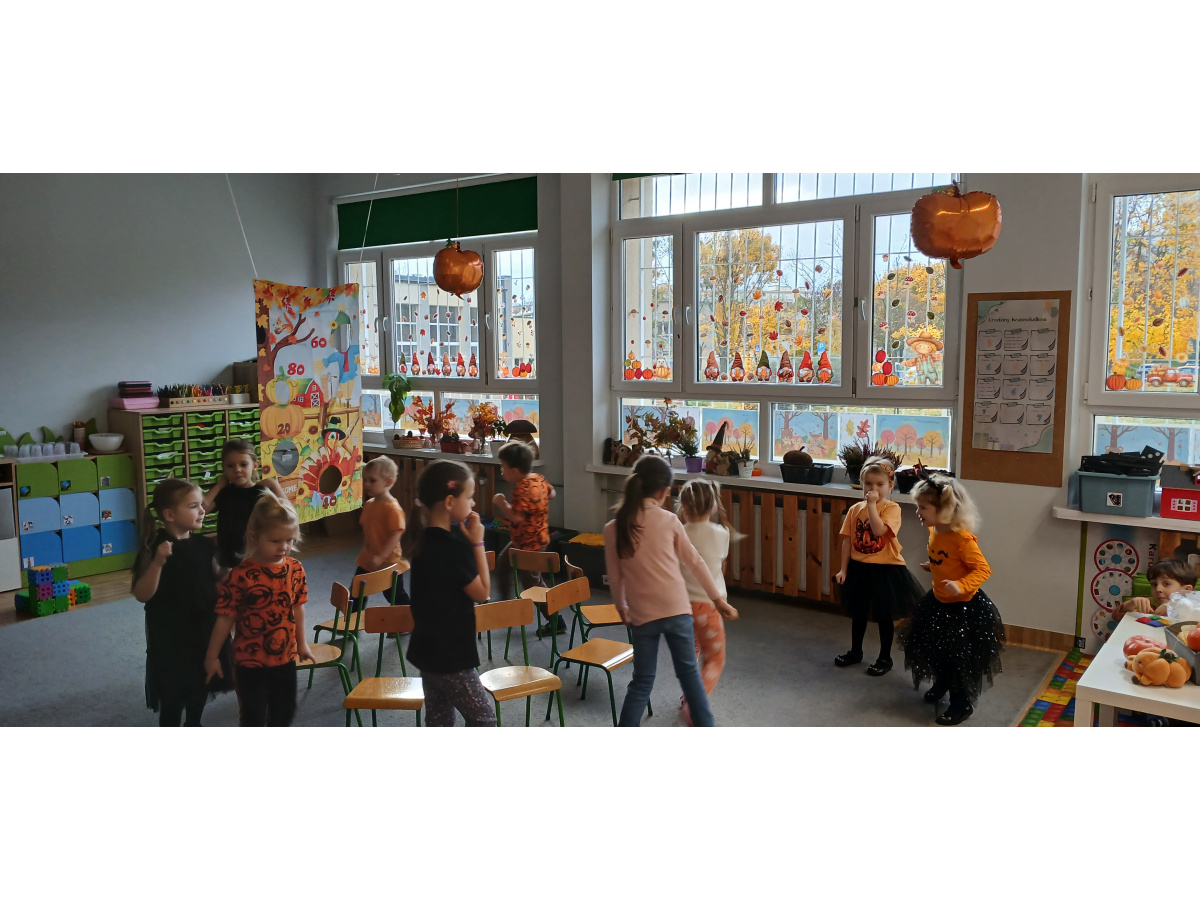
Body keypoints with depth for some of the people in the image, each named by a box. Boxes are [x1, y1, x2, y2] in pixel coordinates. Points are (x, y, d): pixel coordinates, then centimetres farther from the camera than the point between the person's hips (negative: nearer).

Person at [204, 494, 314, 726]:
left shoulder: (295, 568, -6)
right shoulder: (242, 574, -21)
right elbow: (225, 618, -13)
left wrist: (301, 643, 16)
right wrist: (212, 656, -8)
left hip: (285, 656, 5)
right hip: (250, 659, -5)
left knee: (285, 709, 19)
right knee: (253, 714, 7)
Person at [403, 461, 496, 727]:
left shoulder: (423, 540, 4)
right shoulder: (453, 546, -24)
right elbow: (481, 592, -14)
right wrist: (477, 543, -13)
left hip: (429, 648, 9)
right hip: (449, 654, -9)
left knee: (438, 720, 17)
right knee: (483, 716, 4)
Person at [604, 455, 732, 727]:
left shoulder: (613, 529, -4)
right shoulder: (670, 521, -5)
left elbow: (615, 576, 5)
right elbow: (695, 562, 5)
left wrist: (621, 607, 23)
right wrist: (717, 597, 16)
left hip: (642, 615, 1)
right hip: (677, 609, -1)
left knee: (642, 682, 13)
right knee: (689, 672, 17)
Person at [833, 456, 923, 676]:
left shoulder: (892, 508, -13)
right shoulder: (855, 509, 0)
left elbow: (879, 530, -30)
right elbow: (847, 540, 1)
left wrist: (872, 505, -26)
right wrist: (843, 569, 0)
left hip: (885, 570, -4)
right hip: (858, 568, 5)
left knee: (884, 616, 10)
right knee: (857, 613, 19)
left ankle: (885, 658, 26)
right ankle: (855, 651, 38)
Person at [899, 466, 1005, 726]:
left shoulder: (962, 539, -30)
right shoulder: (934, 531, -5)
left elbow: (983, 569, -28)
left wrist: (961, 585, -41)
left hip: (963, 606, -8)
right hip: (938, 601, 8)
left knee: (959, 656, 4)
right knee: (933, 647, 22)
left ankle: (962, 703, 23)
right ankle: (942, 683, 48)